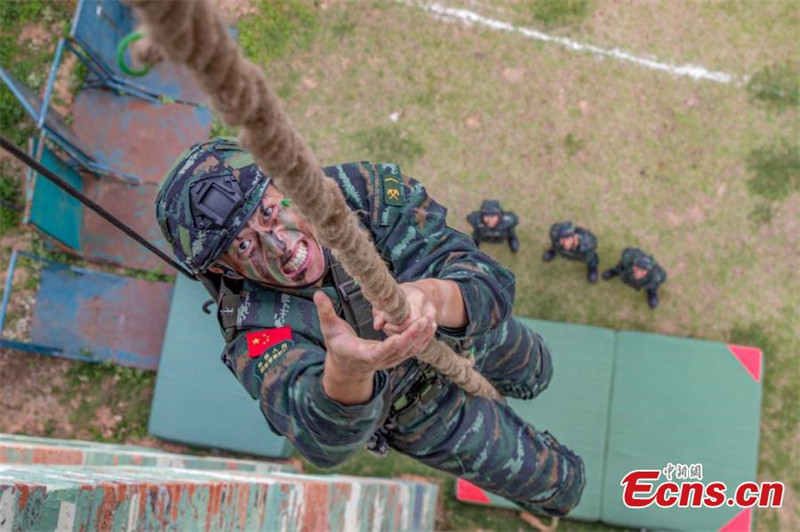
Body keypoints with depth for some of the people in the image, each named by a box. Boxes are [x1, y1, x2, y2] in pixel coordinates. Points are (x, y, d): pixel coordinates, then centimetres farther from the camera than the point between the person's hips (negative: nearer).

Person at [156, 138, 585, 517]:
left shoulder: (362, 189, -35)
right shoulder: (256, 328, -38)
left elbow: (489, 285, -41)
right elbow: (324, 438, -54)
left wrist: (434, 297, -65)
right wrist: (345, 369, -77)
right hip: (426, 406, -2)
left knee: (532, 378, 36)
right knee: (558, 483, 21)